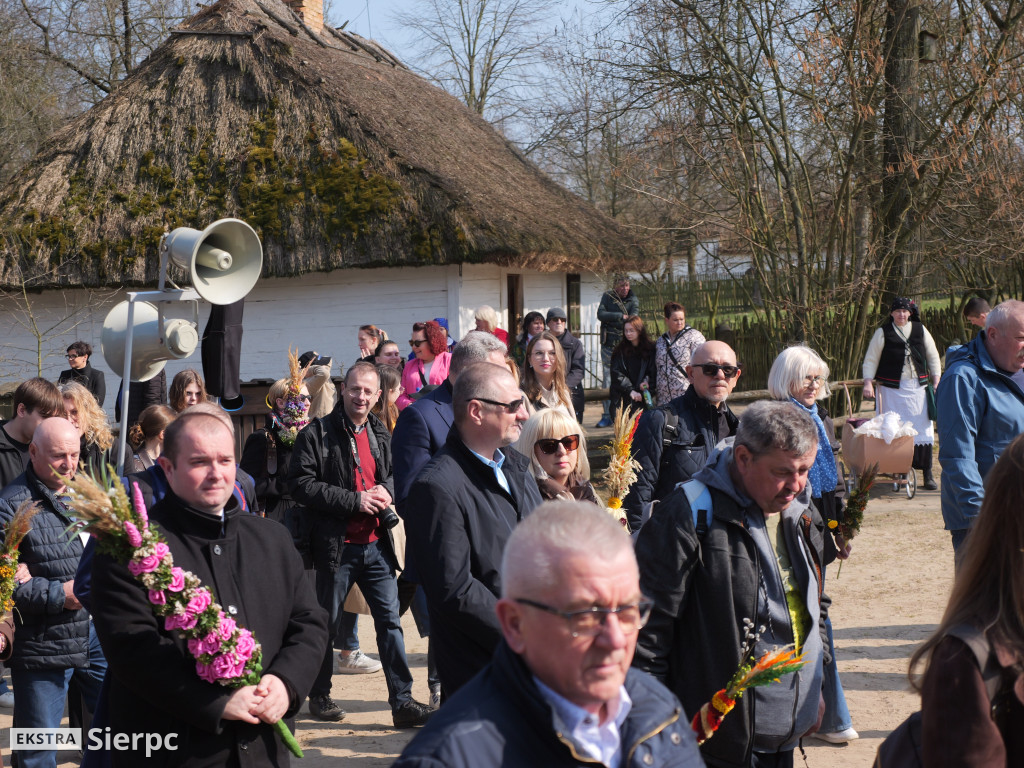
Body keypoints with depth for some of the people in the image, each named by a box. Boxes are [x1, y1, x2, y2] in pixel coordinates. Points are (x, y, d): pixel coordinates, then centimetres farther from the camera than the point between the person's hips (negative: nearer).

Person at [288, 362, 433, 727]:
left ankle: (402, 701, 4)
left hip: (376, 544, 4)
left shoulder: (381, 435, 11)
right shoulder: (317, 434, -7)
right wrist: (355, 500, -17)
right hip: (336, 546, -4)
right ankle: (319, 696, 24)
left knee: (390, 621, 1)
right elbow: (301, 484, -14)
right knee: (327, 624, 9)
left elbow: (395, 474, 24)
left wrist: (387, 489, -1)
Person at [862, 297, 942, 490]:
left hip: (918, 387, 2)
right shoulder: (883, 333, 3)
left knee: (923, 429, -2)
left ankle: (928, 474, 2)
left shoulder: (920, 330, 10)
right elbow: (871, 360, 4)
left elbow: (933, 356, 16)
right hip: (892, 389, -2)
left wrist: (936, 381, 8)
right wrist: (868, 383, -8)